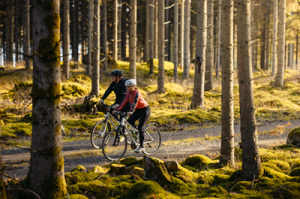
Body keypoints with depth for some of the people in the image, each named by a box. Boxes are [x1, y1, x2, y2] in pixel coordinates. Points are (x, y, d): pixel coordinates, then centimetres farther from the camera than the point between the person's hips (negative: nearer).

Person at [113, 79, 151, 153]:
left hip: (145, 110, -7)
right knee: (130, 121, -14)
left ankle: (141, 147, -5)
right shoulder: (129, 92, -5)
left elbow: (135, 102, -42)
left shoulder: (137, 93, -27)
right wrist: (117, 110, -13)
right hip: (138, 110, 7)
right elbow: (124, 101, -5)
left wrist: (131, 111, -57)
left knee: (140, 127, -12)